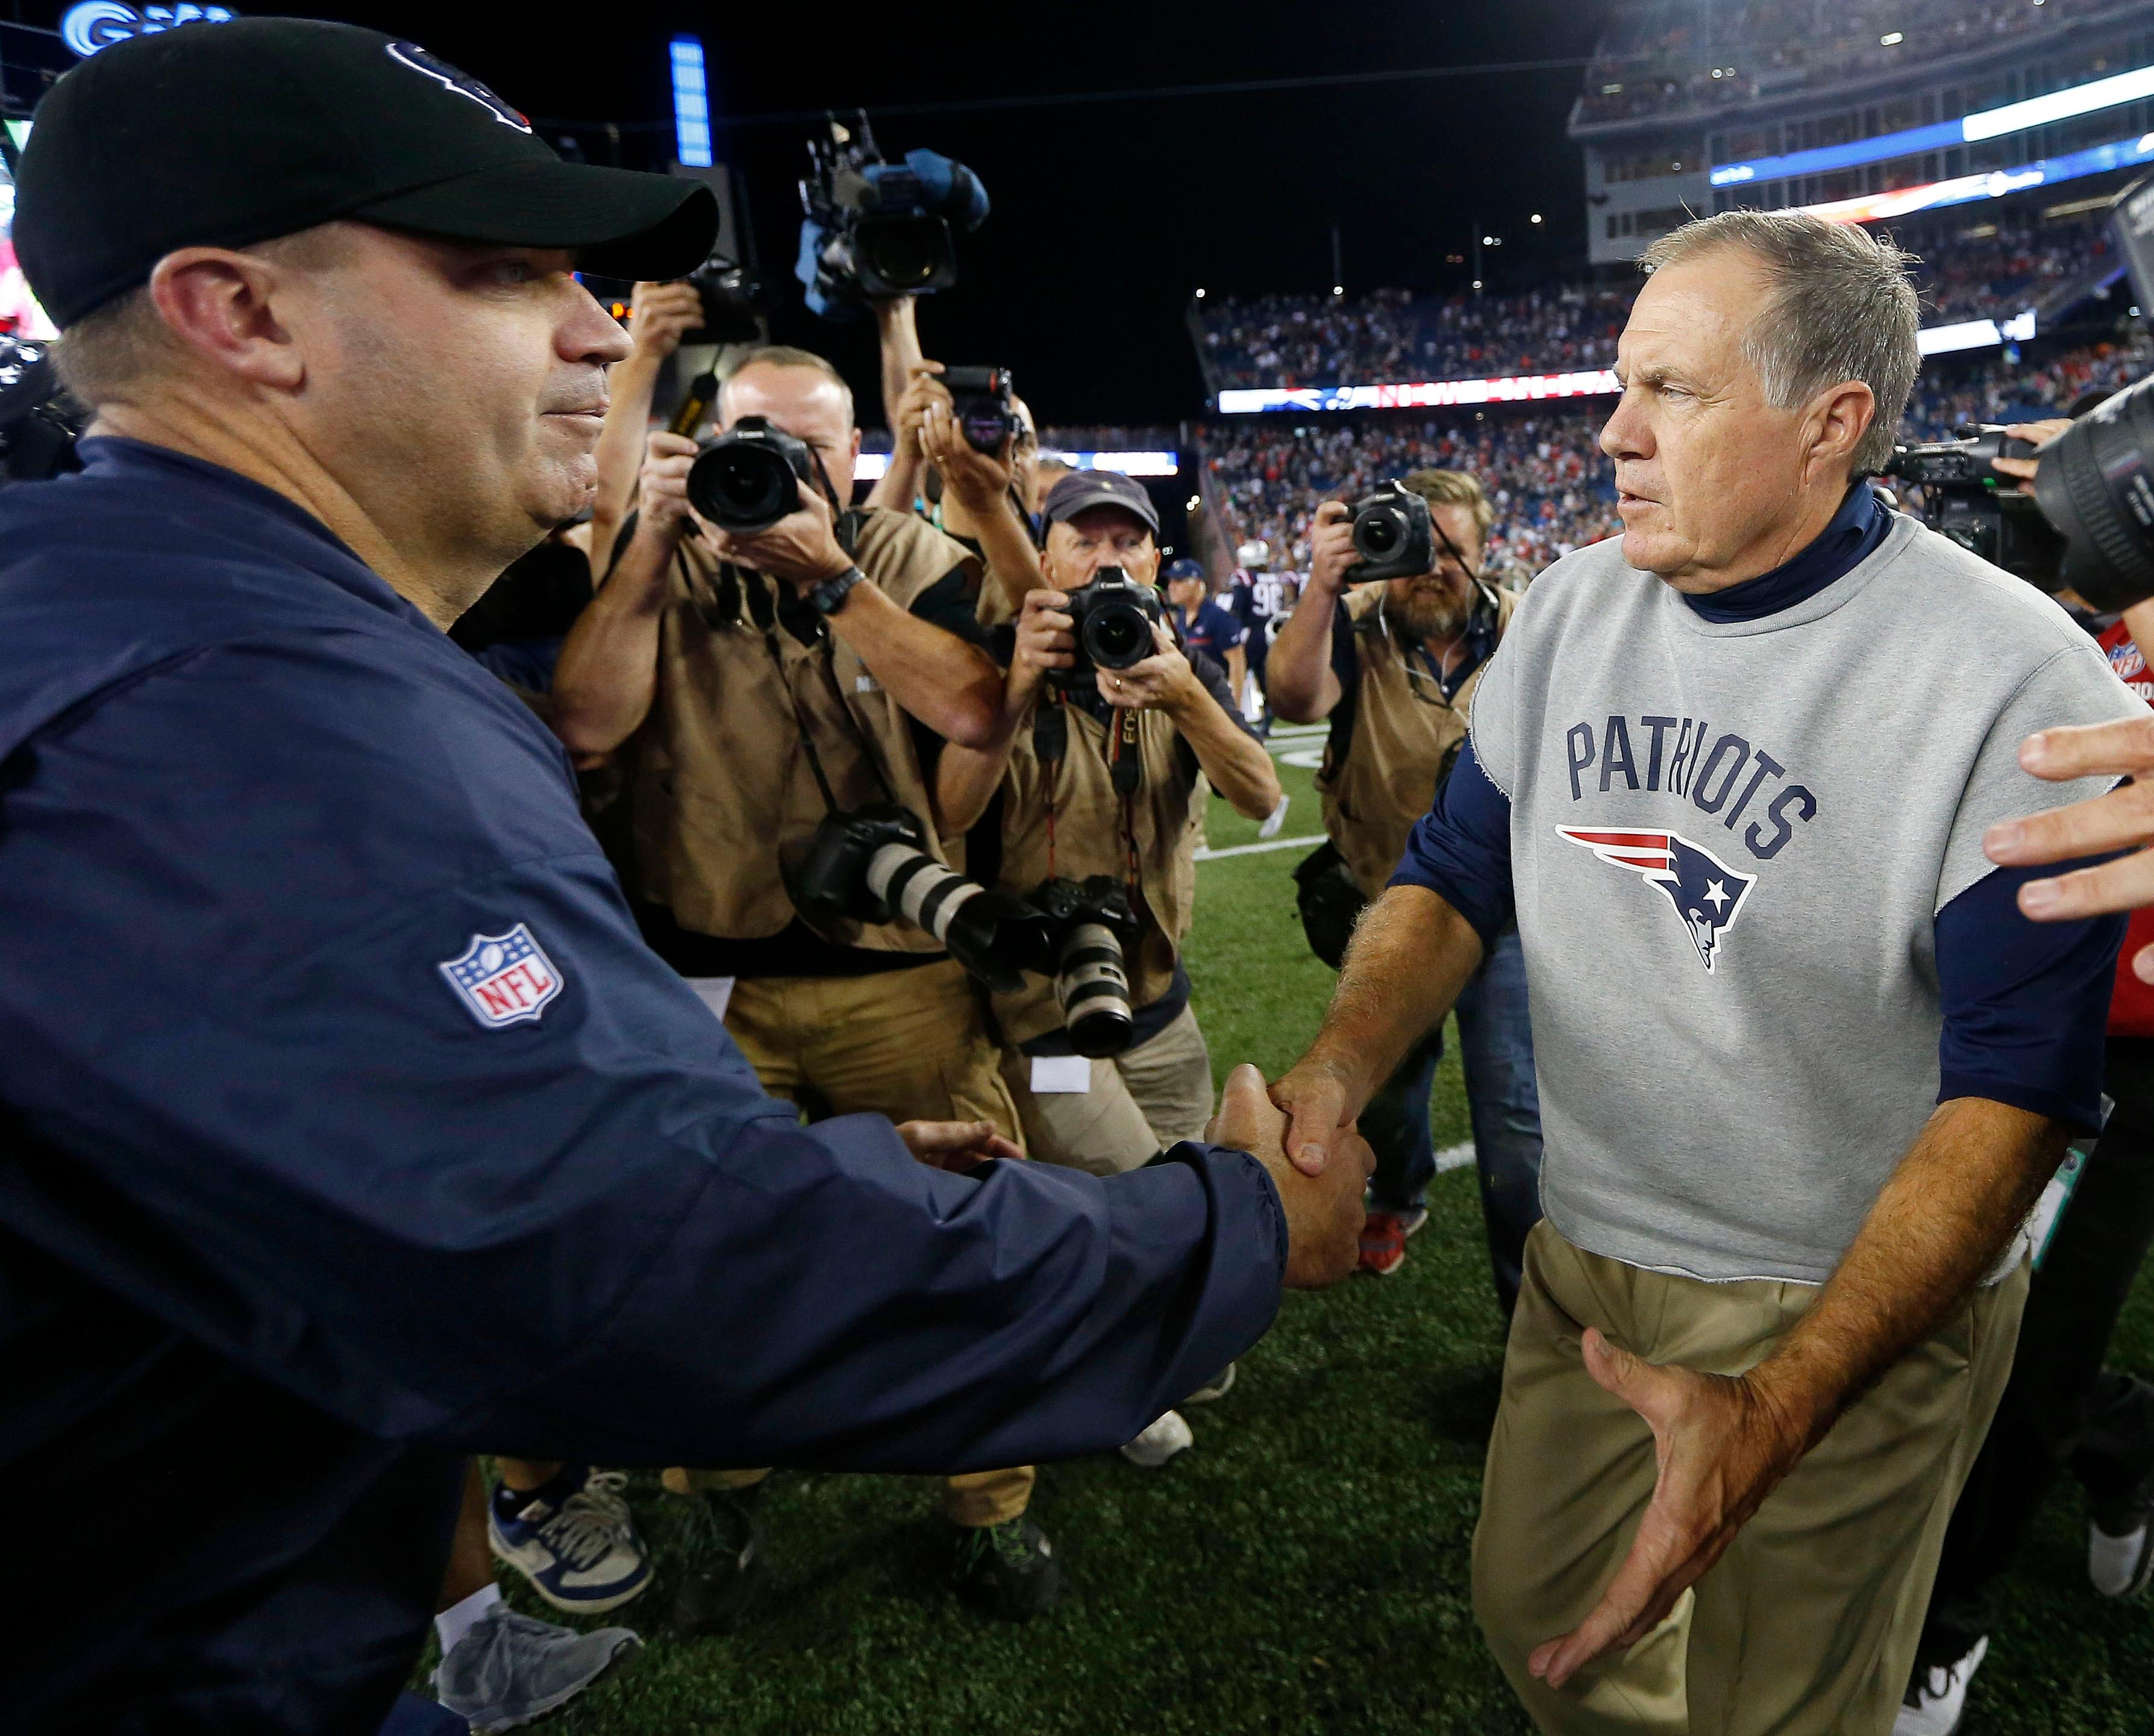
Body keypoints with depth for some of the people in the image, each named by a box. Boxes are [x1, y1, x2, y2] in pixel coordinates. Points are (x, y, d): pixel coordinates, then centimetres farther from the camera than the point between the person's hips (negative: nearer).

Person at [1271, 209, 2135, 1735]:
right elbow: (1457, 879, 1)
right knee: (1531, 1609, 21)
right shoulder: (1571, 611, -3)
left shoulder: (2020, 682, -20)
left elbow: (2011, 1089, -21)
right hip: (1583, 1253, 5)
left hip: (1853, 1311, -4)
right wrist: (1340, 1068, -20)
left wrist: (1773, 1411, -32)